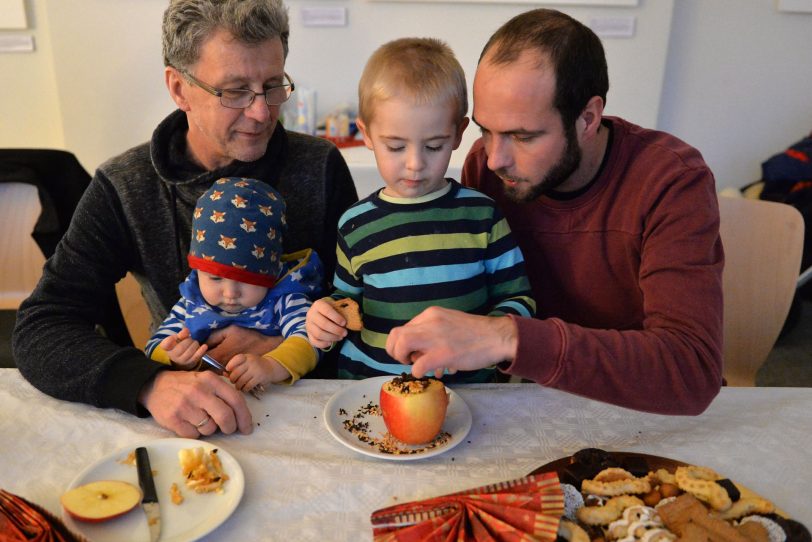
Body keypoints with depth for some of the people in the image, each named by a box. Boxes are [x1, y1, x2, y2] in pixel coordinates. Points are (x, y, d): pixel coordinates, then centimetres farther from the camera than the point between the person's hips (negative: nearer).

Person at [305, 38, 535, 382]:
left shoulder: (482, 214, 2)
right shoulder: (356, 225, 5)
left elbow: (518, 298, 6)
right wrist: (325, 320, -1)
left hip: (467, 383, -2)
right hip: (366, 380, 3)